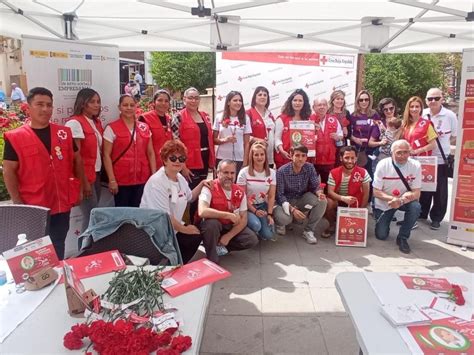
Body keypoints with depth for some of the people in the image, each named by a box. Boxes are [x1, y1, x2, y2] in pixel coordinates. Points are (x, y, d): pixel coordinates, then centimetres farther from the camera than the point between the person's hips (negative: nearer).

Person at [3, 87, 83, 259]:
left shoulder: (64, 133, 3)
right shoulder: (15, 137, -7)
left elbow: (77, 159, 12)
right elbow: (9, 172, -6)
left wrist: (78, 187, 8)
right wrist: (18, 203, -9)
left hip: (62, 203, 3)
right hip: (34, 206, -3)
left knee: (58, 245, 17)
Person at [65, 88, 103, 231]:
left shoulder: (97, 122, 12)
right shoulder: (75, 123, -13)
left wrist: (100, 173, 11)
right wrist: (84, 182, -16)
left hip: (96, 174, 8)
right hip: (84, 176, -8)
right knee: (91, 216, -4)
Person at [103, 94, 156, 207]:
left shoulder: (144, 127, 9)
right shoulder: (111, 128, -3)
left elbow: (150, 153, 11)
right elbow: (106, 155, -5)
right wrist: (112, 180, -11)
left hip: (142, 180, 4)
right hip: (121, 181, -3)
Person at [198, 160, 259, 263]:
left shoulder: (240, 192, -5)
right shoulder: (209, 188, -20)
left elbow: (243, 219, -4)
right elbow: (202, 212, -37)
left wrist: (228, 236, -17)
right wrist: (229, 215, -32)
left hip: (231, 227, 5)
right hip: (213, 226, -4)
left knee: (252, 240, -15)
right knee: (211, 223, -38)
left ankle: (220, 246, 1)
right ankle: (212, 260, -18)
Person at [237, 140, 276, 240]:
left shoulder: (271, 173, -2)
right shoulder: (244, 172, -13)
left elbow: (271, 196, 0)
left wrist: (269, 214, -11)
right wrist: (254, 211, -16)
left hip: (263, 206, 3)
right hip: (248, 207, -3)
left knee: (268, 235, -14)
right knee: (256, 225, -33)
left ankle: (257, 232, 21)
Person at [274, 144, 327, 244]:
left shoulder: (310, 168, -11)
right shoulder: (282, 171, -21)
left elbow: (315, 186, -6)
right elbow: (280, 194, -19)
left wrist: (320, 193, -32)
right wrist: (292, 209, -33)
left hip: (303, 199, 4)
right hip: (286, 201, -4)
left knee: (322, 201, -23)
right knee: (284, 218, -35)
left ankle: (308, 230, -7)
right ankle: (280, 222, 8)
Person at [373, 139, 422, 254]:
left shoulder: (415, 166, -17)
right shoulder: (383, 165, -19)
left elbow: (416, 193, -17)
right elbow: (376, 192, -17)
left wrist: (401, 201, -37)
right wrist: (392, 199, -35)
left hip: (405, 201, 1)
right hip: (384, 203, -1)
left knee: (416, 207, -32)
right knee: (381, 235, -4)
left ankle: (403, 237, -10)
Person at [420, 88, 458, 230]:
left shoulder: (450, 115, -6)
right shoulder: (422, 114, 0)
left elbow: (456, 137, 2)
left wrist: (442, 142, -11)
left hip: (441, 159, -2)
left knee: (439, 190, 6)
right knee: (423, 188, 14)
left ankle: (436, 218, 19)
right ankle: (421, 214, 29)